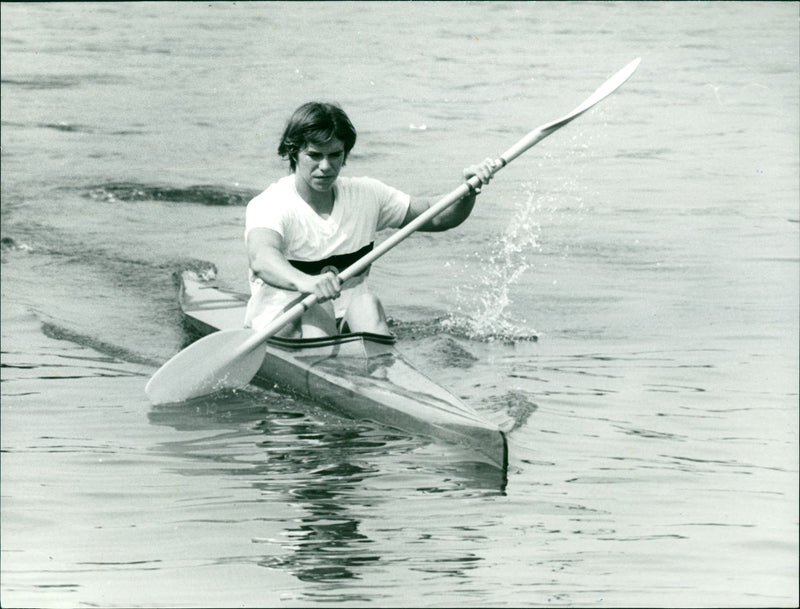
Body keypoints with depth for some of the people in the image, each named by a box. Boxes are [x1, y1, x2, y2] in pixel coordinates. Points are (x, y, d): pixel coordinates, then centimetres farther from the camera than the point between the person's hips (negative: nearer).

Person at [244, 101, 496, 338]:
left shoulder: (366, 195, 6)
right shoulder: (269, 205, -13)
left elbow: (438, 217, 9)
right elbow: (261, 259, -35)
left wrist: (468, 191, -13)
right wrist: (304, 283, -56)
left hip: (346, 323, 4)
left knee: (366, 303, -27)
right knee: (312, 309, -34)